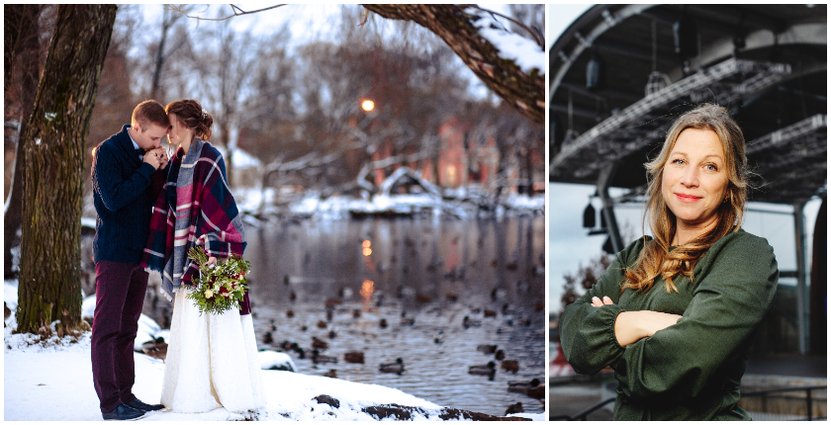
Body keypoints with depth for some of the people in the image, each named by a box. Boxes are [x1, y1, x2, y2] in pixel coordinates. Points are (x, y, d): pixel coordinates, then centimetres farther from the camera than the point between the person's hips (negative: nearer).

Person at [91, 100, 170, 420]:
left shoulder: (146, 154, 9)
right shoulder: (108, 151, -10)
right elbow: (113, 199, -20)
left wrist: (160, 171, -5)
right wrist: (147, 169, -17)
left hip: (138, 250, 7)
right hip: (114, 252, -7)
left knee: (127, 329, 12)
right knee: (107, 327, -3)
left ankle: (126, 395, 18)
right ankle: (109, 403, -2)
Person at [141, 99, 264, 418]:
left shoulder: (208, 159, -12)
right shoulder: (178, 162, 13)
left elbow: (215, 207, -17)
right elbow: (168, 210, 13)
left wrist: (212, 253, -21)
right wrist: (154, 254, 10)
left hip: (211, 251, -8)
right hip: (187, 252, 8)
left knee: (220, 324, -5)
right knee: (190, 325, 10)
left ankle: (241, 398, 2)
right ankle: (196, 394, 18)